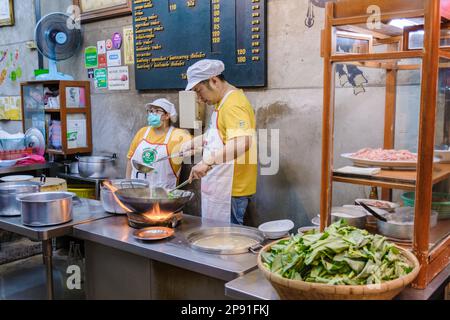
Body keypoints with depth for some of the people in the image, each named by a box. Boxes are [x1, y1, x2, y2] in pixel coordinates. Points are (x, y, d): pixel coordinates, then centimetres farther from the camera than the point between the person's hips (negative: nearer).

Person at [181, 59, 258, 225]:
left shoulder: (234, 105, -18)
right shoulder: (222, 102, 16)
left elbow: (243, 142, -34)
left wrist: (207, 161, -37)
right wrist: (191, 144, 18)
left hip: (231, 191, -10)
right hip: (220, 188, 10)